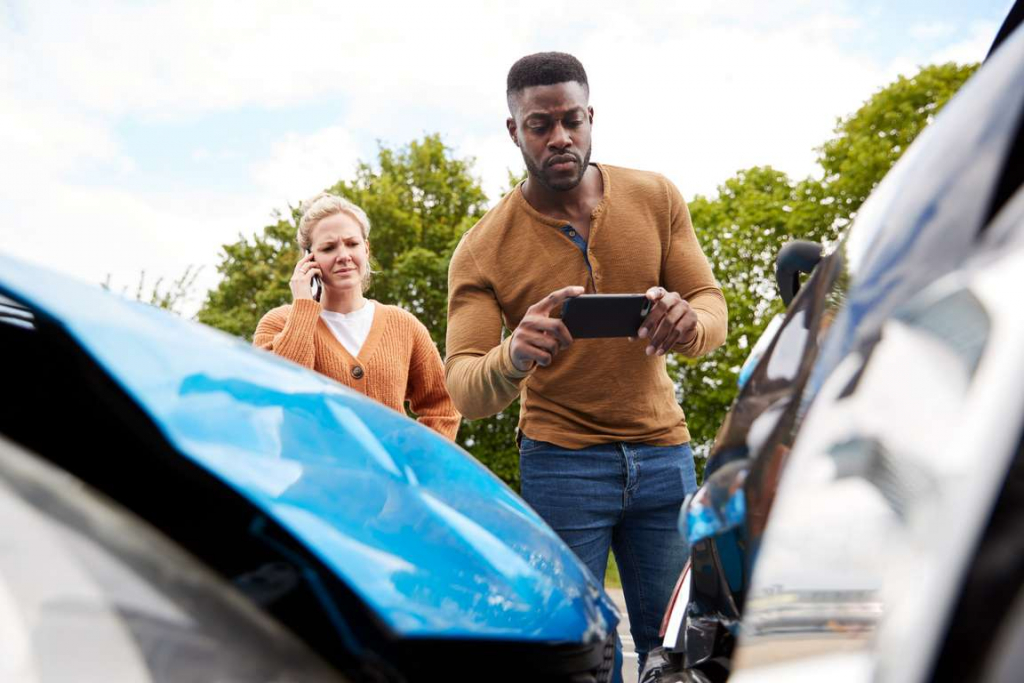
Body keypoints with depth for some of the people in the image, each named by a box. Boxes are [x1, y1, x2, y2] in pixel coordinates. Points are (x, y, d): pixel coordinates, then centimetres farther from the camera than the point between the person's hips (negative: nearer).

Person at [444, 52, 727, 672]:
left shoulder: (657, 199, 1)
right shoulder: (483, 249, -6)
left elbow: (714, 307, 0)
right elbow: (463, 390, -12)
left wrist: (688, 320, -26)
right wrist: (512, 358, -36)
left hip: (665, 453, 2)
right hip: (560, 463, -2)